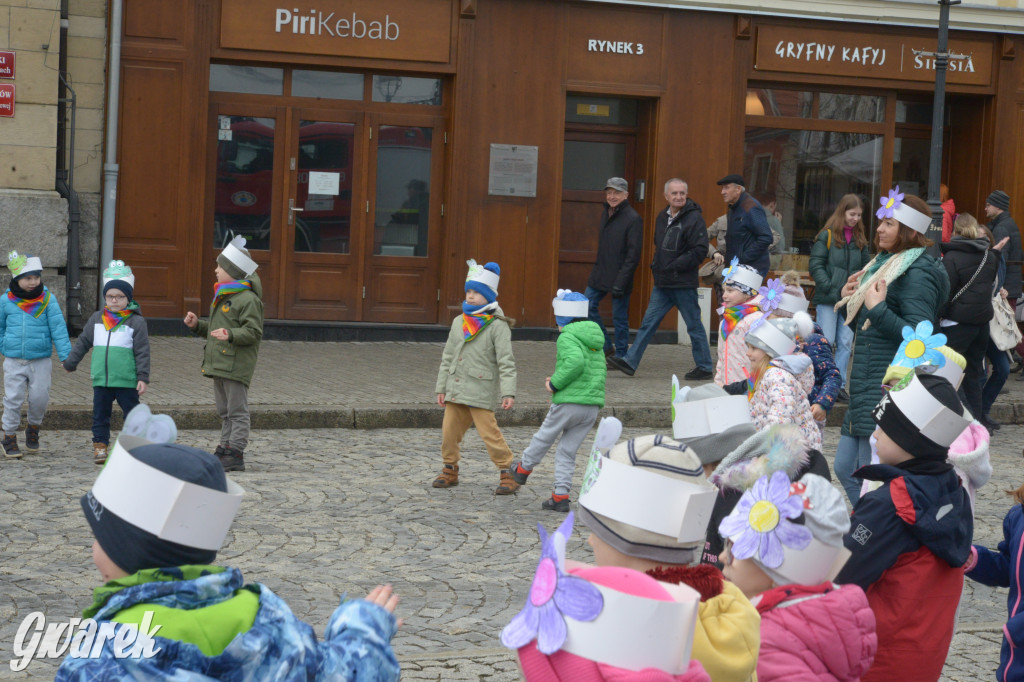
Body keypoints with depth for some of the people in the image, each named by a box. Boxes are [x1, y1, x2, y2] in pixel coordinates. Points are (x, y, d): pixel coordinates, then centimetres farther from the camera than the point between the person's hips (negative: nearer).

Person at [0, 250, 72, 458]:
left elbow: (58, 329, -5)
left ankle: (33, 428, 30)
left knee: (39, 398, 3)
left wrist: (65, 356, -10)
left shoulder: (48, 300, -4)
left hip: (41, 361, 0)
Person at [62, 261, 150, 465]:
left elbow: (142, 352, -6)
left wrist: (143, 377, -10)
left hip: (127, 381, -4)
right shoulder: (96, 319, 10)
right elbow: (83, 343, 21)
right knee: (100, 414, 8)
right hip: (101, 379, 4)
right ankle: (100, 445, 15)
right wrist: (71, 362, 26)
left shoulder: (136, 321, -4)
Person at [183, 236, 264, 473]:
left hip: (236, 365, -10)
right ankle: (225, 449, 20)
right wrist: (197, 325, 12)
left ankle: (235, 454, -6)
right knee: (225, 412, 14)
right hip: (219, 363, 10)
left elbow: (253, 331, -19)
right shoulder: (222, 297, 19)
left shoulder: (248, 299, -13)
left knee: (237, 411, -6)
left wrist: (231, 335, -32)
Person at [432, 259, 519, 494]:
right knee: (449, 431, 8)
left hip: (481, 389, -6)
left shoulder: (497, 326, -6)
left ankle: (508, 474, -2)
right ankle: (450, 471, 25)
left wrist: (508, 392, -19)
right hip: (456, 389, 6)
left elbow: (506, 362, -11)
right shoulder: (459, 322, 13)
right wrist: (441, 387, 16)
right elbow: (447, 357, 19)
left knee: (489, 431, -11)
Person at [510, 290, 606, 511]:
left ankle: (524, 468, 37)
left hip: (569, 402, -6)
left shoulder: (567, 338, -9)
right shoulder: (595, 339, 15)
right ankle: (561, 496, 7)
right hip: (593, 405, 6)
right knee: (567, 450, 12)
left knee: (544, 438, 17)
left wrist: (555, 383, -15)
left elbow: (575, 362, -27)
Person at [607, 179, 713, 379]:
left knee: (694, 325, 2)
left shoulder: (694, 218, -12)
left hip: (684, 283, -7)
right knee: (649, 322, 6)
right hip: (662, 283, 7)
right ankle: (630, 362, 7)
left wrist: (674, 266, -18)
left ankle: (704, 367, 13)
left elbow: (700, 250, -17)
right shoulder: (662, 217, 13)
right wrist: (656, 264, 10)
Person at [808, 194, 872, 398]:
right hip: (828, 298, -4)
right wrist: (830, 288, -16)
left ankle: (839, 384, 11)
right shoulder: (827, 236, -4)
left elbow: (866, 265, 18)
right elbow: (815, 265, -7)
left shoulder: (860, 239, 12)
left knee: (846, 343, 5)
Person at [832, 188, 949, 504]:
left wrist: (877, 309, -22)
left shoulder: (916, 272, -13)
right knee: (845, 468, 13)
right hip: (865, 389, 10)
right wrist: (851, 302, 7)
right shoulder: (884, 264, 16)